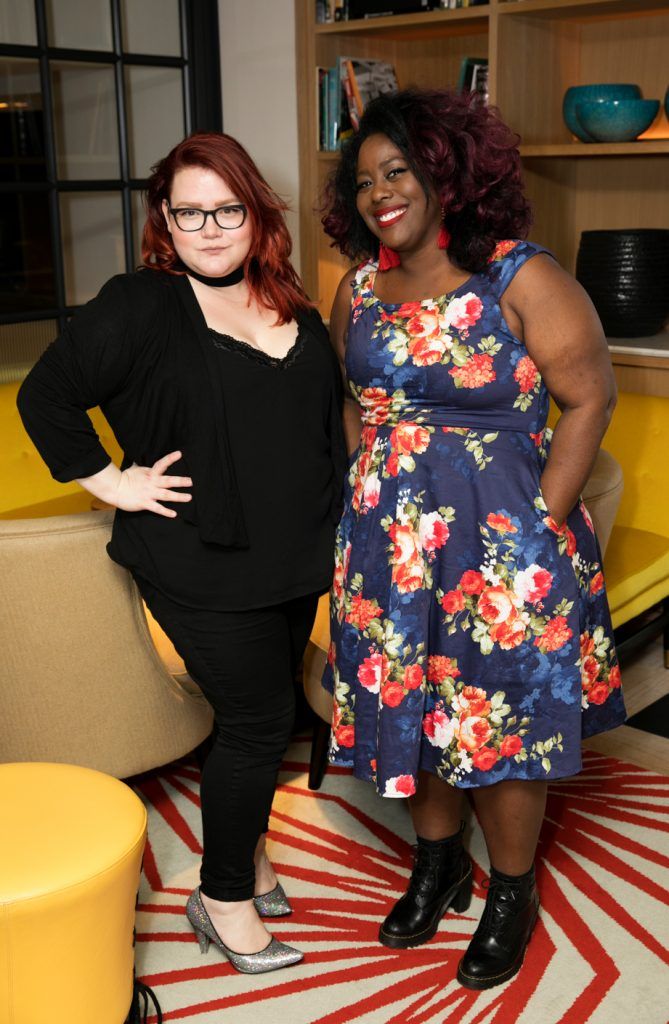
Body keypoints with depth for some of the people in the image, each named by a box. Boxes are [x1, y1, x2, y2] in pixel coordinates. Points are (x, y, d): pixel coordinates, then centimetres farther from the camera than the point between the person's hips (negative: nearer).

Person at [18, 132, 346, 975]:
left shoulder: (294, 306, 8)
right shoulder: (139, 307, -11)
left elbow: (326, 421, 18)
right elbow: (45, 398, -8)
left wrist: (333, 536, 14)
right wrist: (113, 481, -11)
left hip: (296, 560, 6)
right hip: (206, 569, -6)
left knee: (263, 715, 17)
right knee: (256, 722, -1)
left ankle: (245, 846, 40)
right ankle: (222, 897, 20)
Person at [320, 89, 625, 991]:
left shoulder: (520, 277, -12)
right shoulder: (360, 286, 5)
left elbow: (589, 398, -11)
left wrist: (540, 523, -13)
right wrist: (364, 493, 6)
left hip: (498, 536, -5)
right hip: (387, 535, 5)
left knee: (502, 716, 7)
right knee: (408, 704, 15)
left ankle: (513, 893, 31)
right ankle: (437, 865, 40)